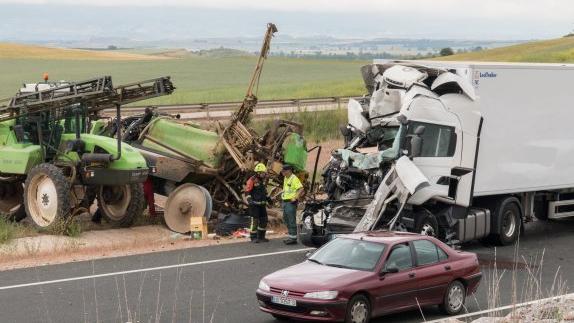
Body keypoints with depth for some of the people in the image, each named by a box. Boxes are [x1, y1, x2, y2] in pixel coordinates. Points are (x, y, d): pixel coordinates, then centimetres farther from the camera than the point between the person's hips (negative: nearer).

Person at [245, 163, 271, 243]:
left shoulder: (264, 180, 11)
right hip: (254, 204, -8)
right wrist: (249, 200, -26)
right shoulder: (252, 180, -13)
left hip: (262, 203, 8)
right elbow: (247, 192, -15)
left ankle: (261, 236, 20)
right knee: (255, 220, -6)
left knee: (264, 220, 10)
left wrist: (268, 198, 18)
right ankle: (253, 237, 2)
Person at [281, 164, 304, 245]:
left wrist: (295, 198, -23)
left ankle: (293, 238, -4)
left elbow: (301, 189, -20)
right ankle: (291, 236, 23)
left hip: (291, 202, -10)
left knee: (291, 220, -7)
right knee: (286, 220, 14)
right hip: (285, 201, 10)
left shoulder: (294, 178, -14)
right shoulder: (285, 178, 15)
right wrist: (283, 194, 19)